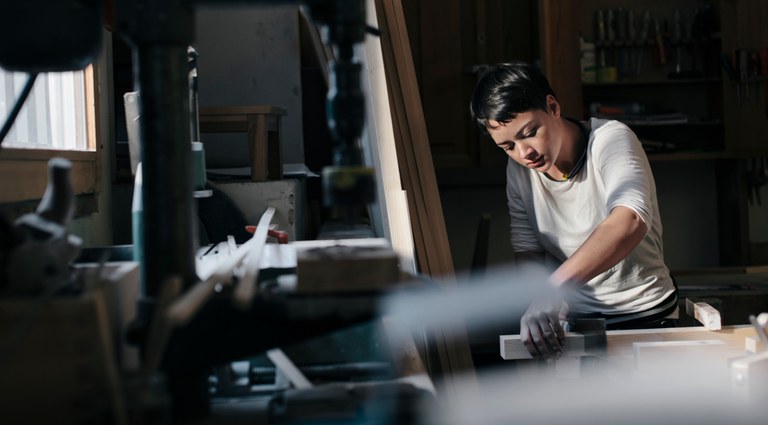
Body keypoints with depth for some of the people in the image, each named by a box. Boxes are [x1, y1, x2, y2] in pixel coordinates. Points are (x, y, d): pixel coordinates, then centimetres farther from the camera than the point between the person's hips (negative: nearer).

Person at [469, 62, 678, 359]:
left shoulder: (610, 139, -17)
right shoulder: (518, 169, 1)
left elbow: (630, 223, -36)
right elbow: (526, 250, 6)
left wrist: (555, 287, -48)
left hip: (644, 316, -4)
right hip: (574, 320, 4)